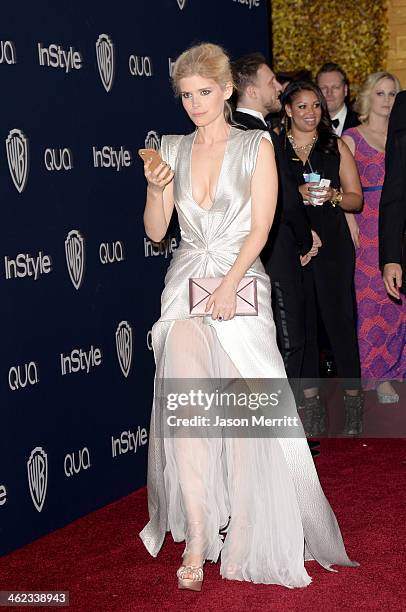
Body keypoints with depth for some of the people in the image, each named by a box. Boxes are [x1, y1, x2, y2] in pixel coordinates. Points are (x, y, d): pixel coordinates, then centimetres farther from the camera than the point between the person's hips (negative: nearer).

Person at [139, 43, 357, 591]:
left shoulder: (256, 147, 2)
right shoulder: (173, 150, 11)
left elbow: (260, 226, -5)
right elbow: (156, 231, 10)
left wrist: (229, 285, -14)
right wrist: (156, 190, -9)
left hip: (240, 283, -2)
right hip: (186, 284, 2)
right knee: (185, 404, -13)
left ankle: (244, 541, 7)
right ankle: (196, 539, -10)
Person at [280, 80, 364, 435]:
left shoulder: (336, 147, 10)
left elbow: (356, 199, 9)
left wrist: (332, 196, -10)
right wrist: (296, 193, -12)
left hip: (332, 244, 0)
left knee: (340, 318, -3)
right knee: (300, 321, 2)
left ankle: (353, 399, 6)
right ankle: (312, 402, 11)